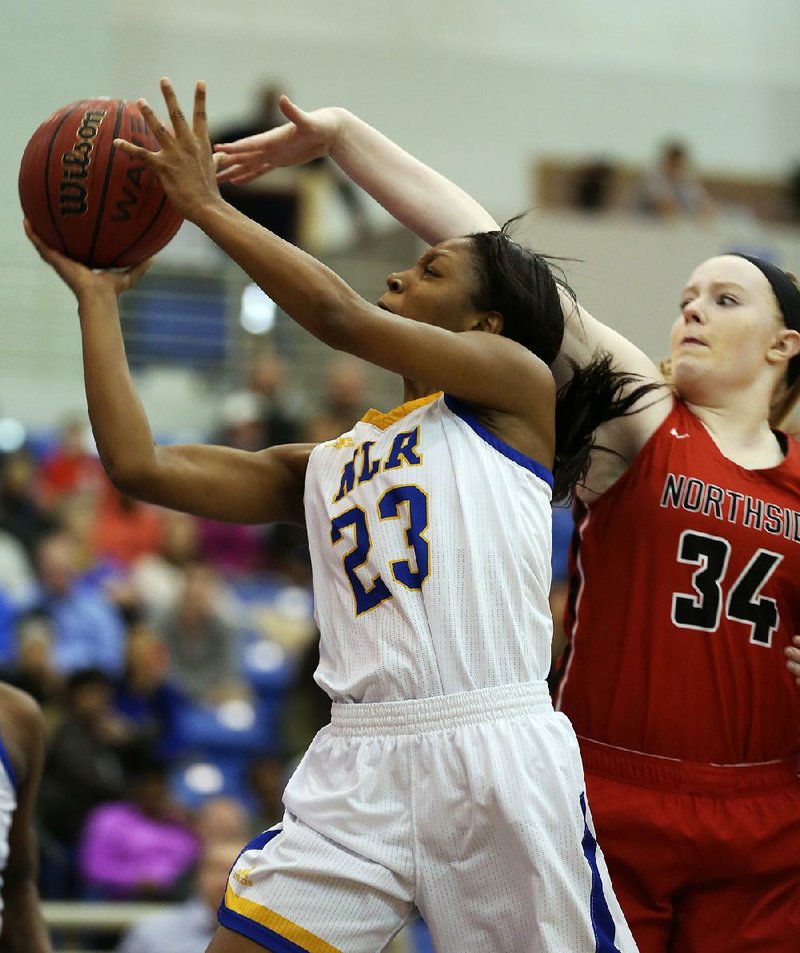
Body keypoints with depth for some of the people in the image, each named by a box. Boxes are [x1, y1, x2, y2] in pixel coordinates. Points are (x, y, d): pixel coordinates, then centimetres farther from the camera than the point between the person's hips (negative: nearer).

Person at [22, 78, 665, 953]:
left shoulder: (517, 389, 7)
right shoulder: (324, 463, 22)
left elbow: (339, 316, -5)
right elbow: (139, 465, 13)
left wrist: (206, 205, 3)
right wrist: (95, 293, 20)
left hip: (497, 754, -4)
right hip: (358, 770, 5)